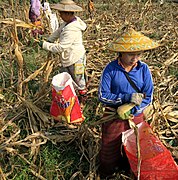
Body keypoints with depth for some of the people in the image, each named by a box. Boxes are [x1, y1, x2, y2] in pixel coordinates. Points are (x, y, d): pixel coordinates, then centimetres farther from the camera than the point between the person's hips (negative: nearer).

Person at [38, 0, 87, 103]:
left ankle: (83, 95, 36)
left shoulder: (72, 30, -33)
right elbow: (59, 31, 17)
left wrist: (45, 45, -21)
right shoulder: (68, 22, -2)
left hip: (75, 60, -10)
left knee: (78, 80, 13)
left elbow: (60, 47, -30)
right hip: (68, 59, 10)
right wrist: (50, 39, 9)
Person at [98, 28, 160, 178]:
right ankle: (107, 171, 48)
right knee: (110, 146, 19)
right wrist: (126, 98, -28)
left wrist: (132, 110, -24)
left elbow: (148, 97, -10)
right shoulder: (111, 69, -19)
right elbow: (102, 95, -19)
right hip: (113, 115, -2)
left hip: (136, 115, 2)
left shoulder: (144, 68, -13)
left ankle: (127, 168, 55)